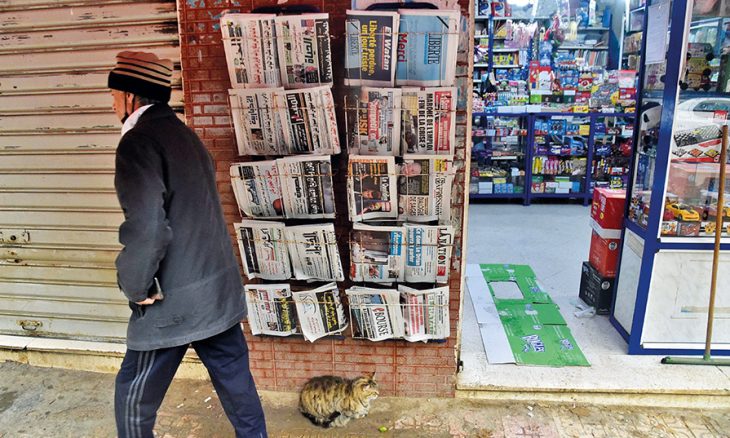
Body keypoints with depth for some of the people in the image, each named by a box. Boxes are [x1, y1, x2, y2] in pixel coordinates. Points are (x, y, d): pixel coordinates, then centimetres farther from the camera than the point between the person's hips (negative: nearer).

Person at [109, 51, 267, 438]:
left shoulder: (138, 142, -15)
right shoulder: (185, 135, 12)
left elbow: (146, 229, -25)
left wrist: (136, 286, -9)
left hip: (173, 303, -8)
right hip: (220, 291, 8)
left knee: (134, 399, 13)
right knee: (235, 382, 18)